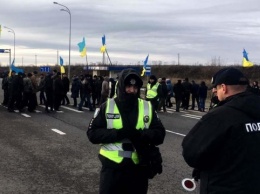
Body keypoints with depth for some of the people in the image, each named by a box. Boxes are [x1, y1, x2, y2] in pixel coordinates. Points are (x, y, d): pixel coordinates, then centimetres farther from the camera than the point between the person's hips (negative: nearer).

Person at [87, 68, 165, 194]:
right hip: (112, 168, -1)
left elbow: (159, 134, 0)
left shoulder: (148, 107, 2)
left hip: (139, 168, 2)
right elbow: (92, 134, -5)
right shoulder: (107, 107, -1)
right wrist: (118, 133, -20)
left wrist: (140, 135, -20)